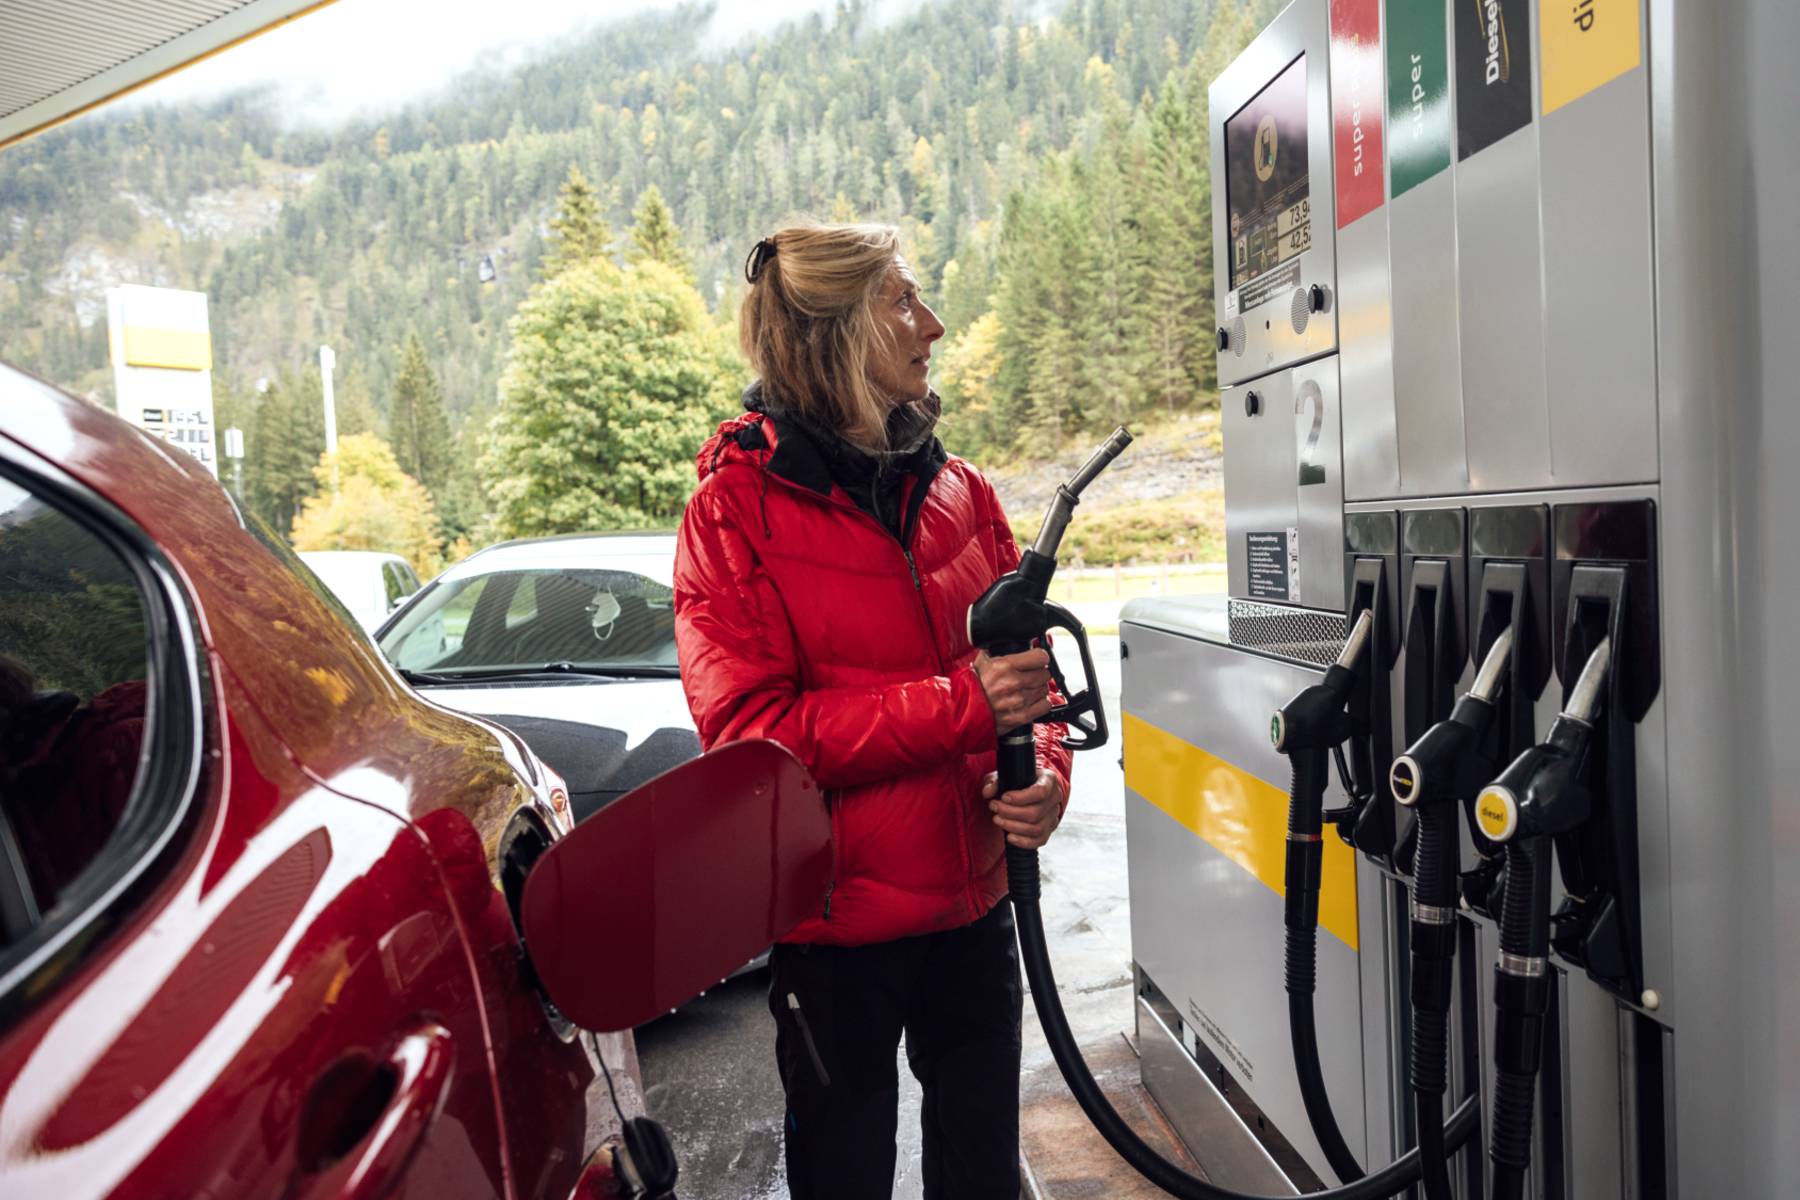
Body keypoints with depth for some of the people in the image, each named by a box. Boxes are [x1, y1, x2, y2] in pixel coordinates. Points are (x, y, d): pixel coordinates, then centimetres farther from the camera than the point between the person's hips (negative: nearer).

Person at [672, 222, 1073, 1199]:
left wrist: (1044, 772, -8)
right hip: (834, 925, -5)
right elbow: (748, 727, -18)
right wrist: (958, 706, -25)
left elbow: (1025, 664, 13)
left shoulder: (956, 491, 5)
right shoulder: (736, 509, -11)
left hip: (973, 907, 5)